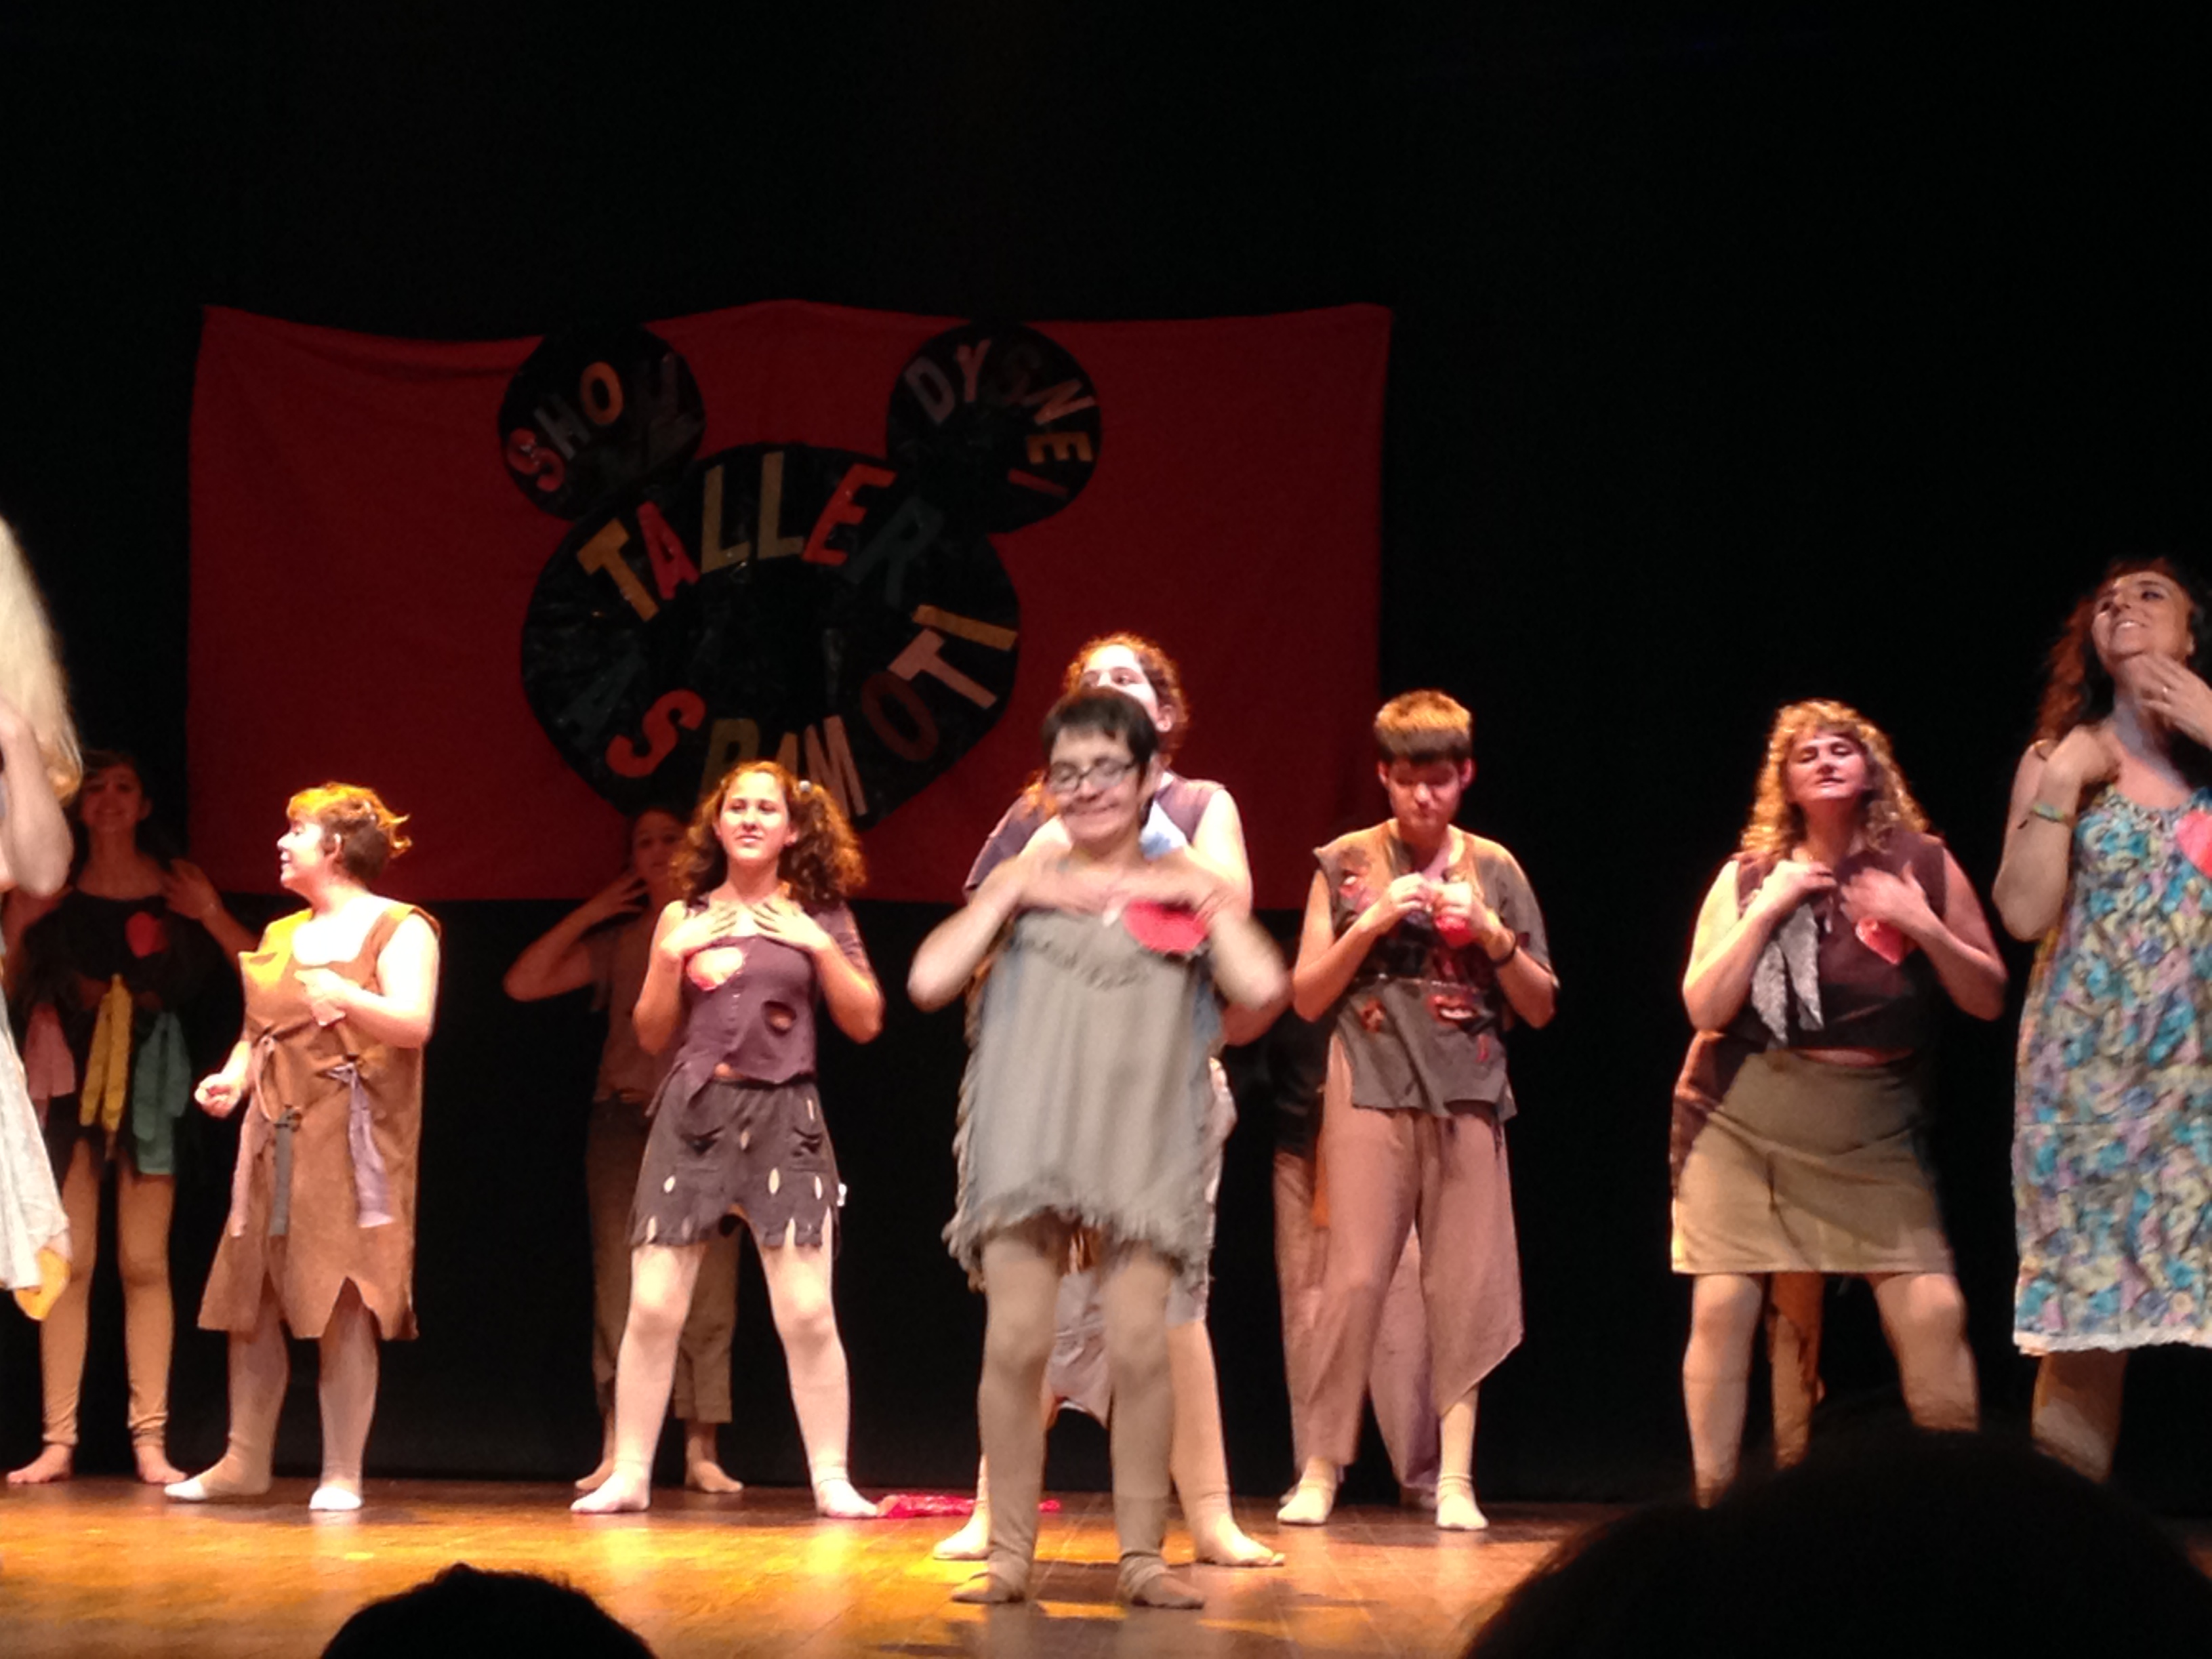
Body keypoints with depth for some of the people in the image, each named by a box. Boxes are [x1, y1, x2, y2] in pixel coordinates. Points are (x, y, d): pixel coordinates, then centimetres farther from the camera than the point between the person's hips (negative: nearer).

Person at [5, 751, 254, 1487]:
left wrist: (212, 915, -11)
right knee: (70, 1263, -3)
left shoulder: (177, 884, 4)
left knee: (145, 1264, -1)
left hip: (149, 1084, 0)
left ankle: (151, 1440, 0)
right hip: (69, 1079, 0)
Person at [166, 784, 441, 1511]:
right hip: (275, 1137, 7)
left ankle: (342, 1475, -1)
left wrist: (343, 995, -29)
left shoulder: (398, 928, -3)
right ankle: (245, 1460, 17)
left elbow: (415, 1024, -15)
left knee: (345, 1308, -7)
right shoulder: (280, 935, 19)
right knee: (250, 1302, 7)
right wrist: (231, 1079, 1)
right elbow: (257, 1030, 20)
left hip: (350, 1138, -7)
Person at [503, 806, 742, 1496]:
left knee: (707, 1292, -5)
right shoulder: (617, 941, 16)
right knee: (618, 1291, -1)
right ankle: (617, 1452, 1)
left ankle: (702, 1452, -1)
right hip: (624, 1121, 2)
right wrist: (588, 914, 7)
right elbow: (523, 983, 8)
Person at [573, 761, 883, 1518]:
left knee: (806, 1313, -8)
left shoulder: (819, 919, 8)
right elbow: (652, 1035, 9)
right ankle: (629, 1475, 7)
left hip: (782, 1117, -1)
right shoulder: (683, 919, 9)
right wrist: (672, 956, -5)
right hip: (692, 1114, 1)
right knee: (653, 1308, -3)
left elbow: (865, 1022, 4)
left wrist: (820, 947, -6)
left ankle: (832, 1481, 1)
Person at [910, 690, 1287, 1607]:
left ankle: (1142, 1555, 2)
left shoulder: (1184, 887, 10)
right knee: (1014, 1343, -7)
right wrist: (1011, 891, -4)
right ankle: (1009, 1551, 3)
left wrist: (1208, 896, -4)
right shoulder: (1023, 881, 10)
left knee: (1139, 1345, -8)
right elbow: (929, 981, -3)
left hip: (1144, 1147, 0)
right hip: (1027, 1144, 0)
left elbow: (1262, 988, -5)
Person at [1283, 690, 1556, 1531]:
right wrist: (1371, 924, -7)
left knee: (1465, 1288, -1)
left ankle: (1455, 1478, 5)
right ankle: (1320, 1470, 0)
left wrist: (1493, 936, -5)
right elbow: (1307, 997, 5)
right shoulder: (1346, 864, 7)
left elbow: (1541, 1007, 12)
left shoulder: (1494, 870, 10)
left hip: (1469, 1097, 2)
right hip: (1371, 1091, -2)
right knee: (1354, 1279, -8)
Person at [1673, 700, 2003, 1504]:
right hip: (1741, 1123, 0)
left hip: (1874, 1134, 0)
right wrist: (1768, 910, -10)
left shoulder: (1926, 866, 4)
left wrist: (1924, 928, -11)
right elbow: (1704, 1008, -4)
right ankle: (1713, 1504, 6)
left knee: (1932, 1312, -11)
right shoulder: (1748, 876, 4)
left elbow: (1989, 999, 4)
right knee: (1722, 1308, -6)